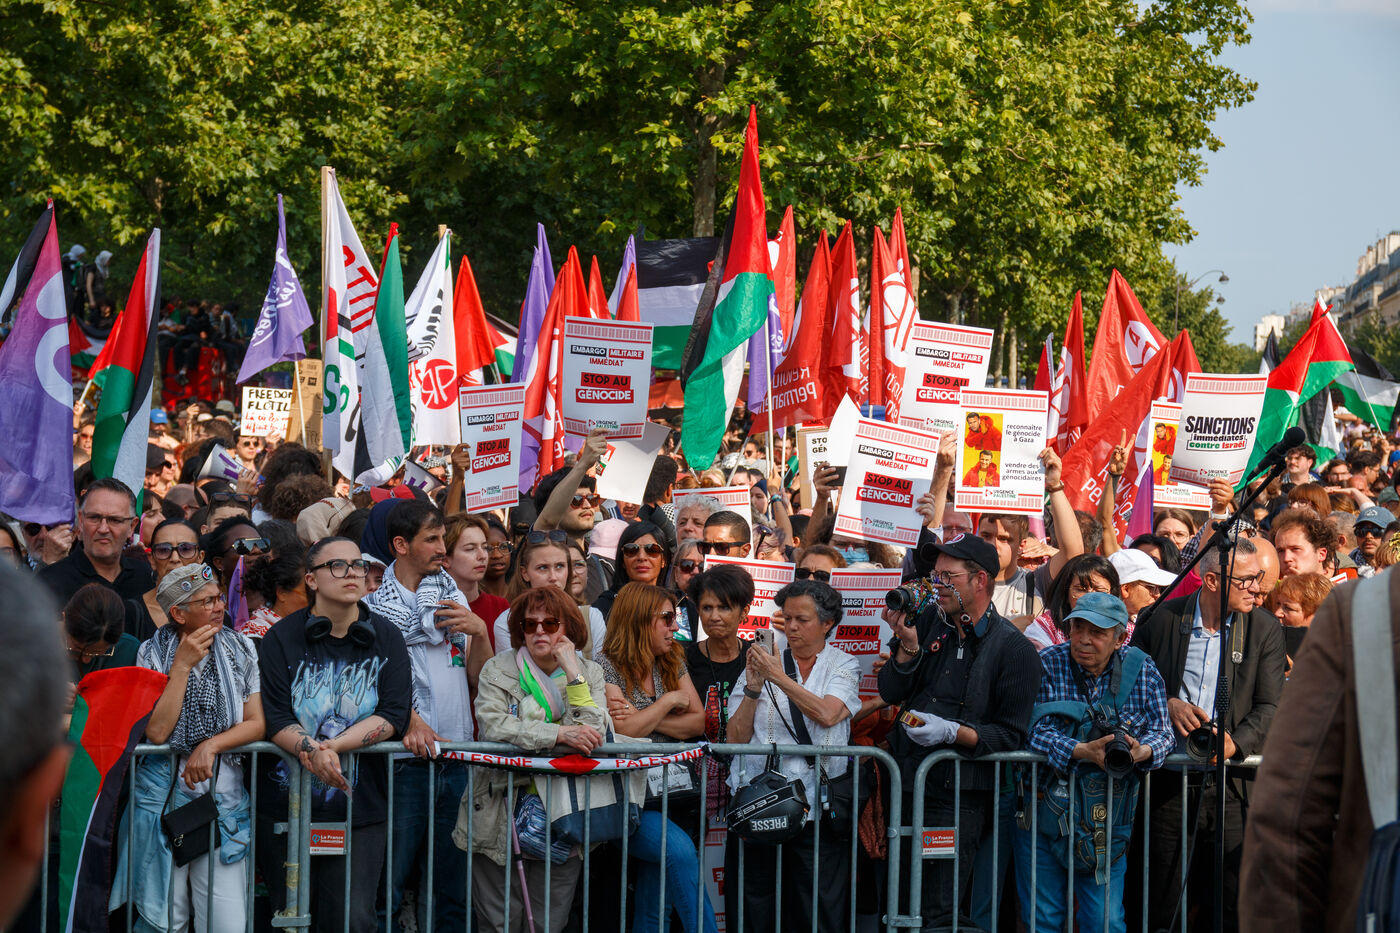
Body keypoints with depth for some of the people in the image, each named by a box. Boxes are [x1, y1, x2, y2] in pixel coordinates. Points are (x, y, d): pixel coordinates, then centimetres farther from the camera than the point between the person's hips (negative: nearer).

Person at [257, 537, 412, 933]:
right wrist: (311, 750, -28)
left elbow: (393, 715, -4)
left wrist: (333, 746, -17)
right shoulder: (281, 638, 1)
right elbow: (275, 720, -8)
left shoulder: (386, 639, 6)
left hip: (359, 807, 1)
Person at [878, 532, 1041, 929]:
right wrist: (908, 645, -10)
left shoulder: (1016, 650, -7)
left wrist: (953, 732, -20)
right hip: (904, 783, 5)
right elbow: (891, 692, 6)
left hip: (958, 794, -5)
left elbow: (1012, 736, -8)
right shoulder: (930, 621, 9)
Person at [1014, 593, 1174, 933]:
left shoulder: (1141, 671, 2)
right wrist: (1083, 751, -31)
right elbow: (1037, 731, -14)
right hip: (1044, 815, -1)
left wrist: (1142, 751, -26)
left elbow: (1163, 732, -2)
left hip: (1106, 824, 1)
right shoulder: (1047, 666, -5)